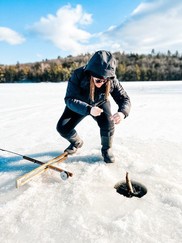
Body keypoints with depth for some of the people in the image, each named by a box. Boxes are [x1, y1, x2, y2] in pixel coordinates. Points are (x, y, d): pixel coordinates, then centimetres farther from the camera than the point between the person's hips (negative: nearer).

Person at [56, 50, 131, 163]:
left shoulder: (111, 80, -30)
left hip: (100, 104, 0)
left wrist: (122, 112, -50)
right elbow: (70, 99, -37)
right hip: (79, 106, 0)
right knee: (62, 128, -12)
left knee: (108, 123, -28)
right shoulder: (78, 75, -34)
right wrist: (88, 109, -55)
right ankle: (77, 142, 22)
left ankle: (107, 149, 2)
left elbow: (124, 98, -26)